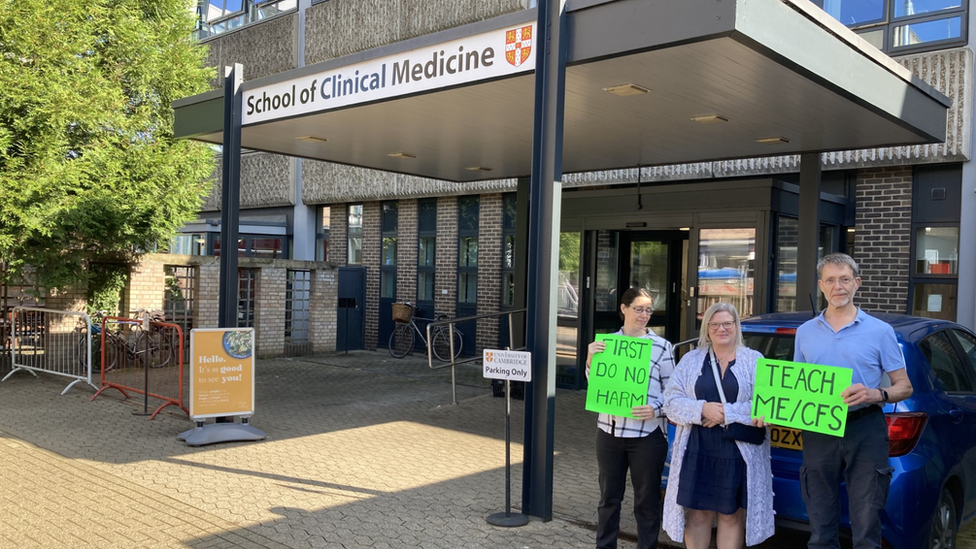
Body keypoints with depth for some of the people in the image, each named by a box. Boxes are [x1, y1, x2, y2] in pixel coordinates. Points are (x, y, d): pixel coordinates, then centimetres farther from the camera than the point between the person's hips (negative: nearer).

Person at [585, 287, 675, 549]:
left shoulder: (661, 346, -1)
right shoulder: (606, 342, 5)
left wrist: (656, 409, -18)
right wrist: (591, 360, -7)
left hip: (647, 434, -2)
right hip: (609, 430, 3)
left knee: (647, 499, 8)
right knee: (609, 496, 14)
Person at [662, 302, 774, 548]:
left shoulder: (754, 360, 2)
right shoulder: (691, 359, 8)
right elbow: (671, 401, 0)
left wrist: (727, 413, -17)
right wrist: (702, 409, -16)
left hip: (739, 453, -1)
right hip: (697, 451, 2)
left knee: (732, 515, 7)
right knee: (697, 512, 8)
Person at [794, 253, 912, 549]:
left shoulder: (879, 331, 3)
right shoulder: (805, 332, 12)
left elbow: (904, 386, 5)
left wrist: (877, 395, -16)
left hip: (865, 432, -3)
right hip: (818, 433, 3)